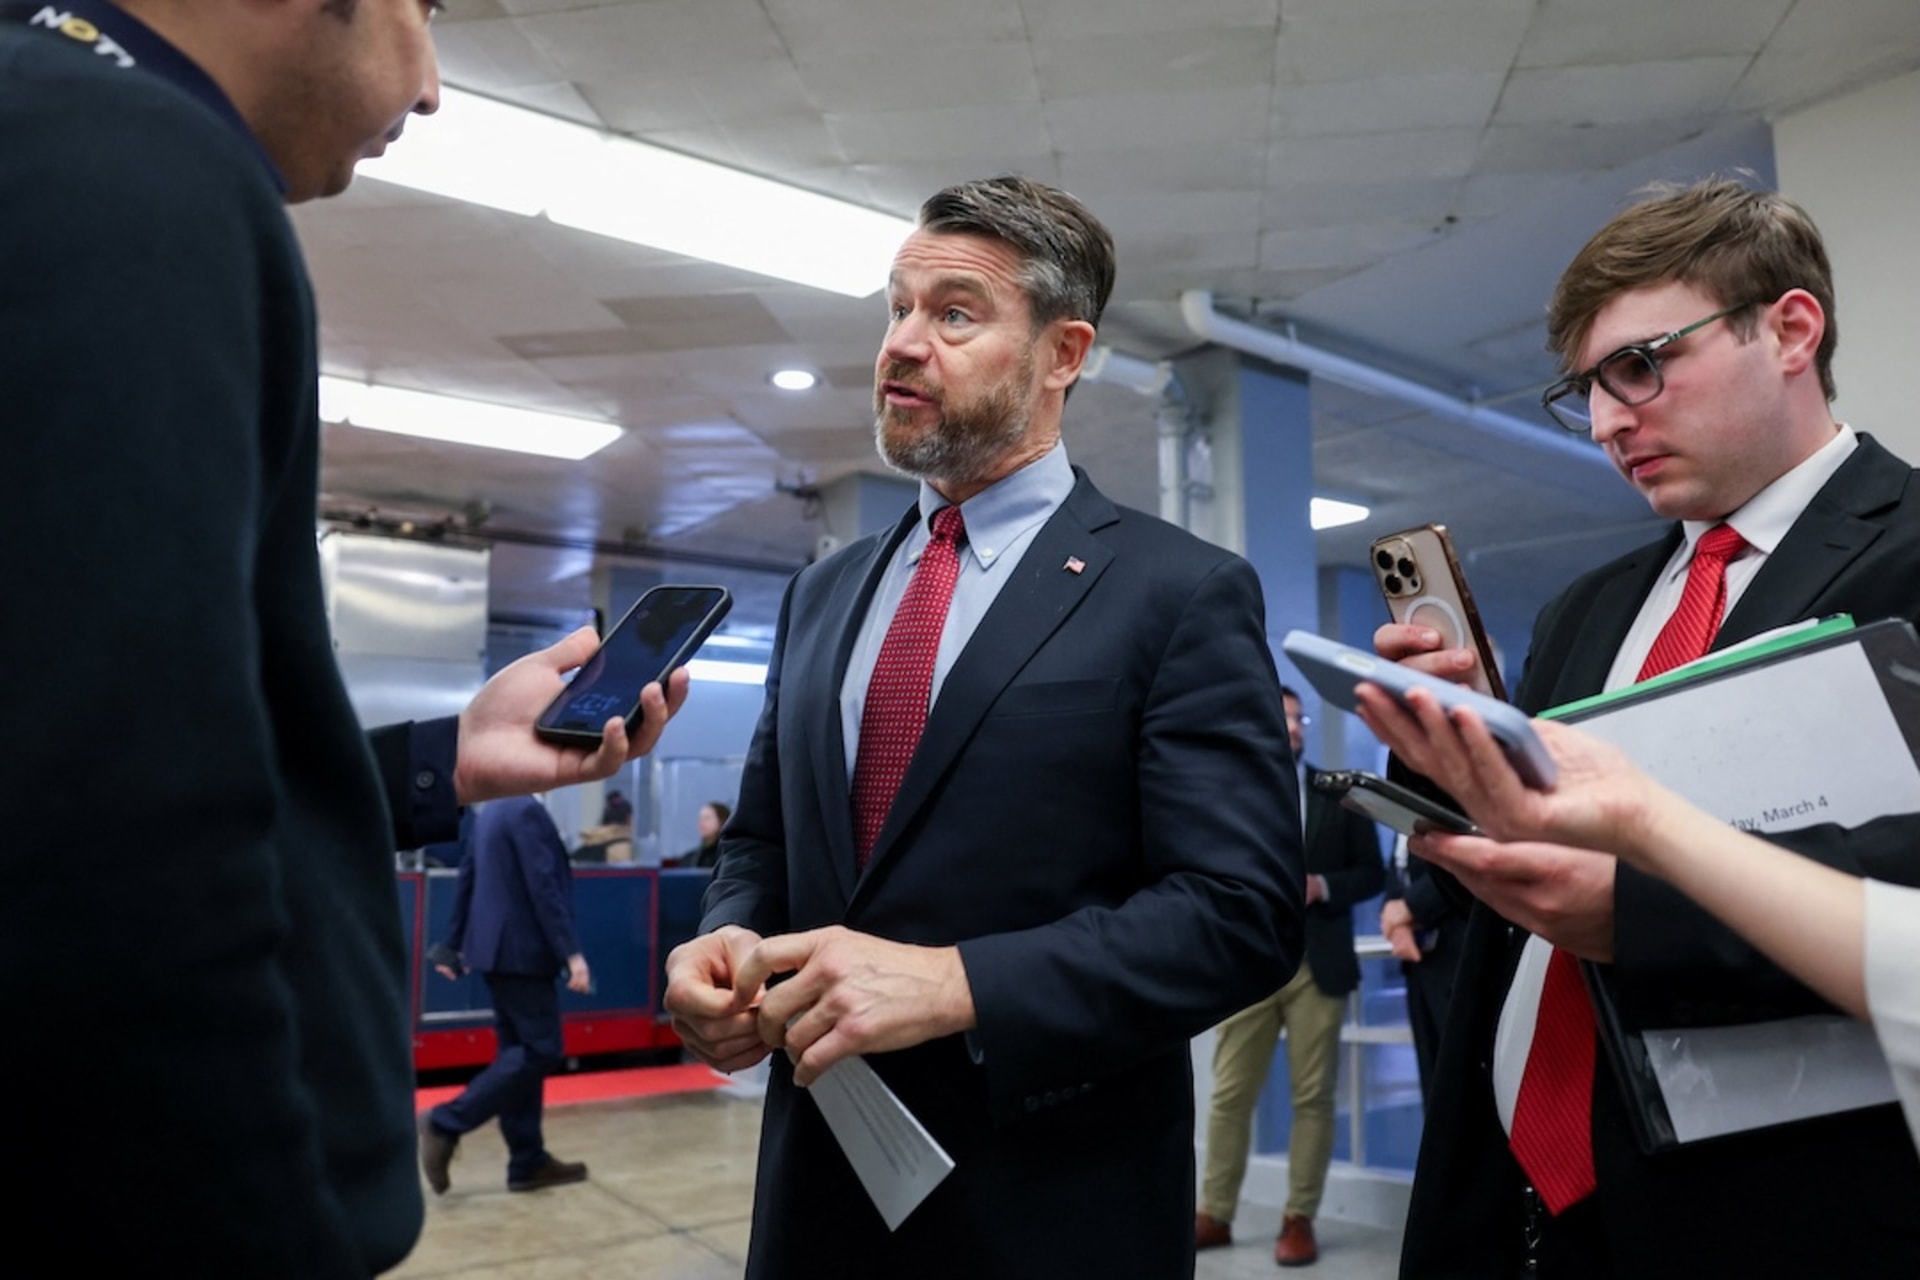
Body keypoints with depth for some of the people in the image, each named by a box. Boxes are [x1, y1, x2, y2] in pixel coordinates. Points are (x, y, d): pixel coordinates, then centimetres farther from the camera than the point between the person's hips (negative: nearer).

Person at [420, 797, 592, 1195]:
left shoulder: (491, 810, 12)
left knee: (521, 1048, 12)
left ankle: (528, 1162, 16)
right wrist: (570, 953, -20)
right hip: (521, 950, -10)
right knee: (541, 1050, -3)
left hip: (498, 947, 10)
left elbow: (467, 877, 17)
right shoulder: (527, 810, -17)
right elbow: (543, 887, -21)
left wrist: (453, 944, 23)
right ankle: (446, 1123, -3)